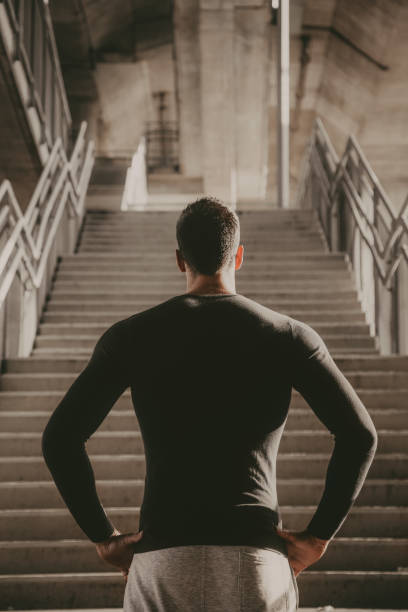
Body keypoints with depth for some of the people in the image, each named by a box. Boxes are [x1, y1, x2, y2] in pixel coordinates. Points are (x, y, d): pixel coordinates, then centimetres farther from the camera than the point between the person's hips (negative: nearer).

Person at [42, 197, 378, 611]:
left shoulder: (130, 337, 5)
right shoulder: (288, 336, 4)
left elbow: (59, 438, -2)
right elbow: (360, 434, -6)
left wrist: (104, 539, 6)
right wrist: (317, 538, 2)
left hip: (165, 563, 0)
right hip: (257, 562, 0)